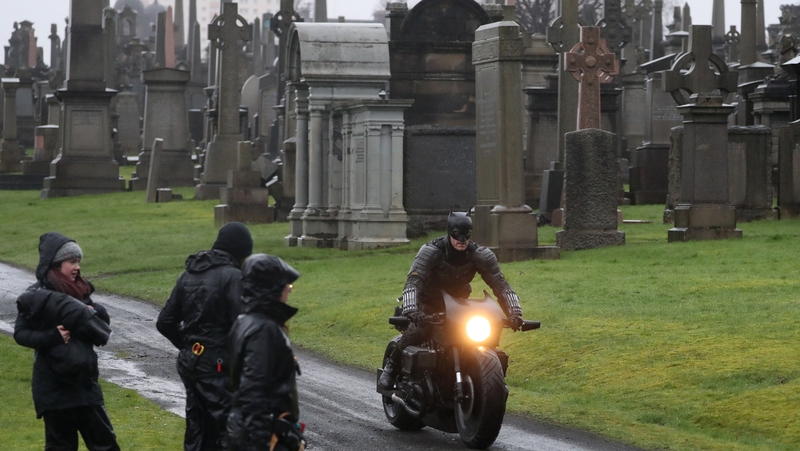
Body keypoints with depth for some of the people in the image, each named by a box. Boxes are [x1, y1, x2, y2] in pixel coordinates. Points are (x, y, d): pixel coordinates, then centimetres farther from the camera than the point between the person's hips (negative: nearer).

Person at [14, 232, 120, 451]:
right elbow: (20, 333, -15)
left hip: (84, 381, 6)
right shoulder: (37, 296, -10)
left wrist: (94, 311, -14)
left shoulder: (79, 290, 8)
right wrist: (51, 336, -29)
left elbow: (104, 324, 7)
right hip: (53, 386, -6)